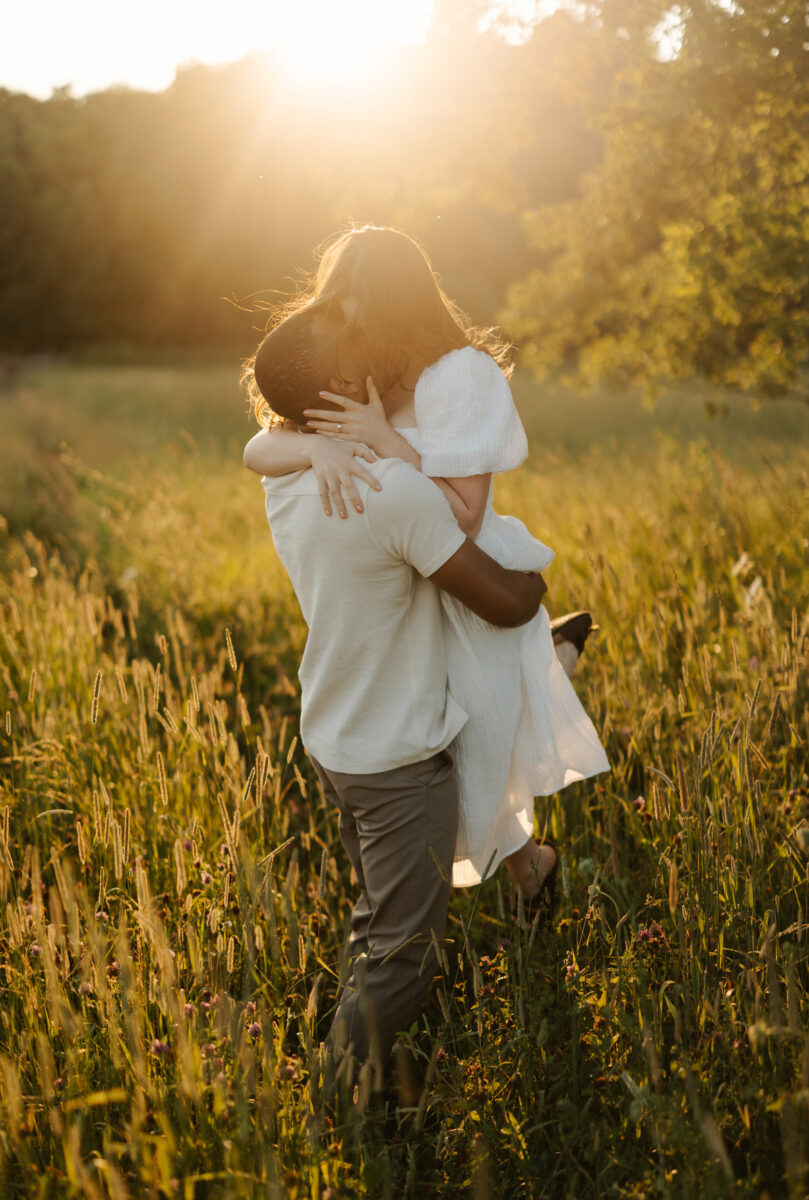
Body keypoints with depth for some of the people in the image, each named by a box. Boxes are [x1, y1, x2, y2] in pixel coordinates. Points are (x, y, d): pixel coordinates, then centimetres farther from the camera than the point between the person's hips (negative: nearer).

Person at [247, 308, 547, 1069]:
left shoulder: (283, 481, -2)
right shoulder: (396, 491, -27)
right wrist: (535, 579, 2)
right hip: (400, 760, -9)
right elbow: (506, 604, -20)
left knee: (376, 926, 24)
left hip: (330, 742, 9)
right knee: (403, 957, 4)